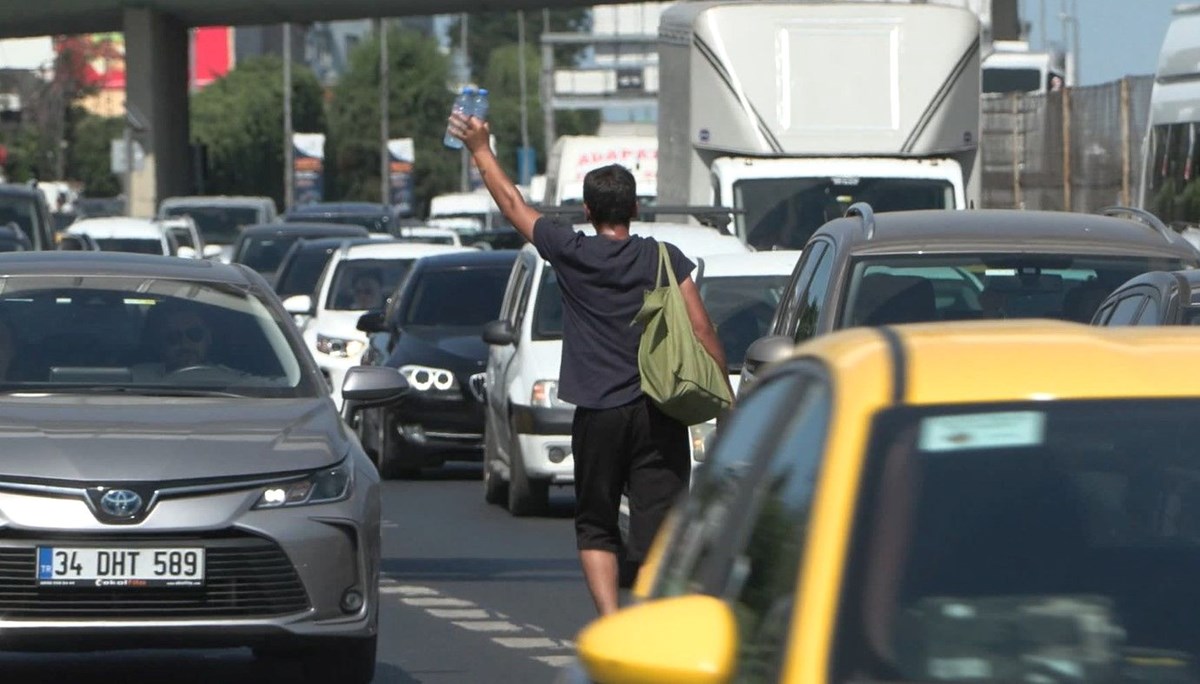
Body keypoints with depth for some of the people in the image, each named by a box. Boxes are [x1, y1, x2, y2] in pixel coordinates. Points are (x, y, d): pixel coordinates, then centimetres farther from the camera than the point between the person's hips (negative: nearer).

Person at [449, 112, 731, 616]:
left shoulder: (570, 253, -1)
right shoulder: (662, 258, 0)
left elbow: (512, 204, 12)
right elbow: (701, 329, -4)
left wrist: (480, 149, 25)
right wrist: (725, 396, 4)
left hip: (597, 414, 0)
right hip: (657, 411, 0)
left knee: (595, 529, 13)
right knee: (659, 529, 0)